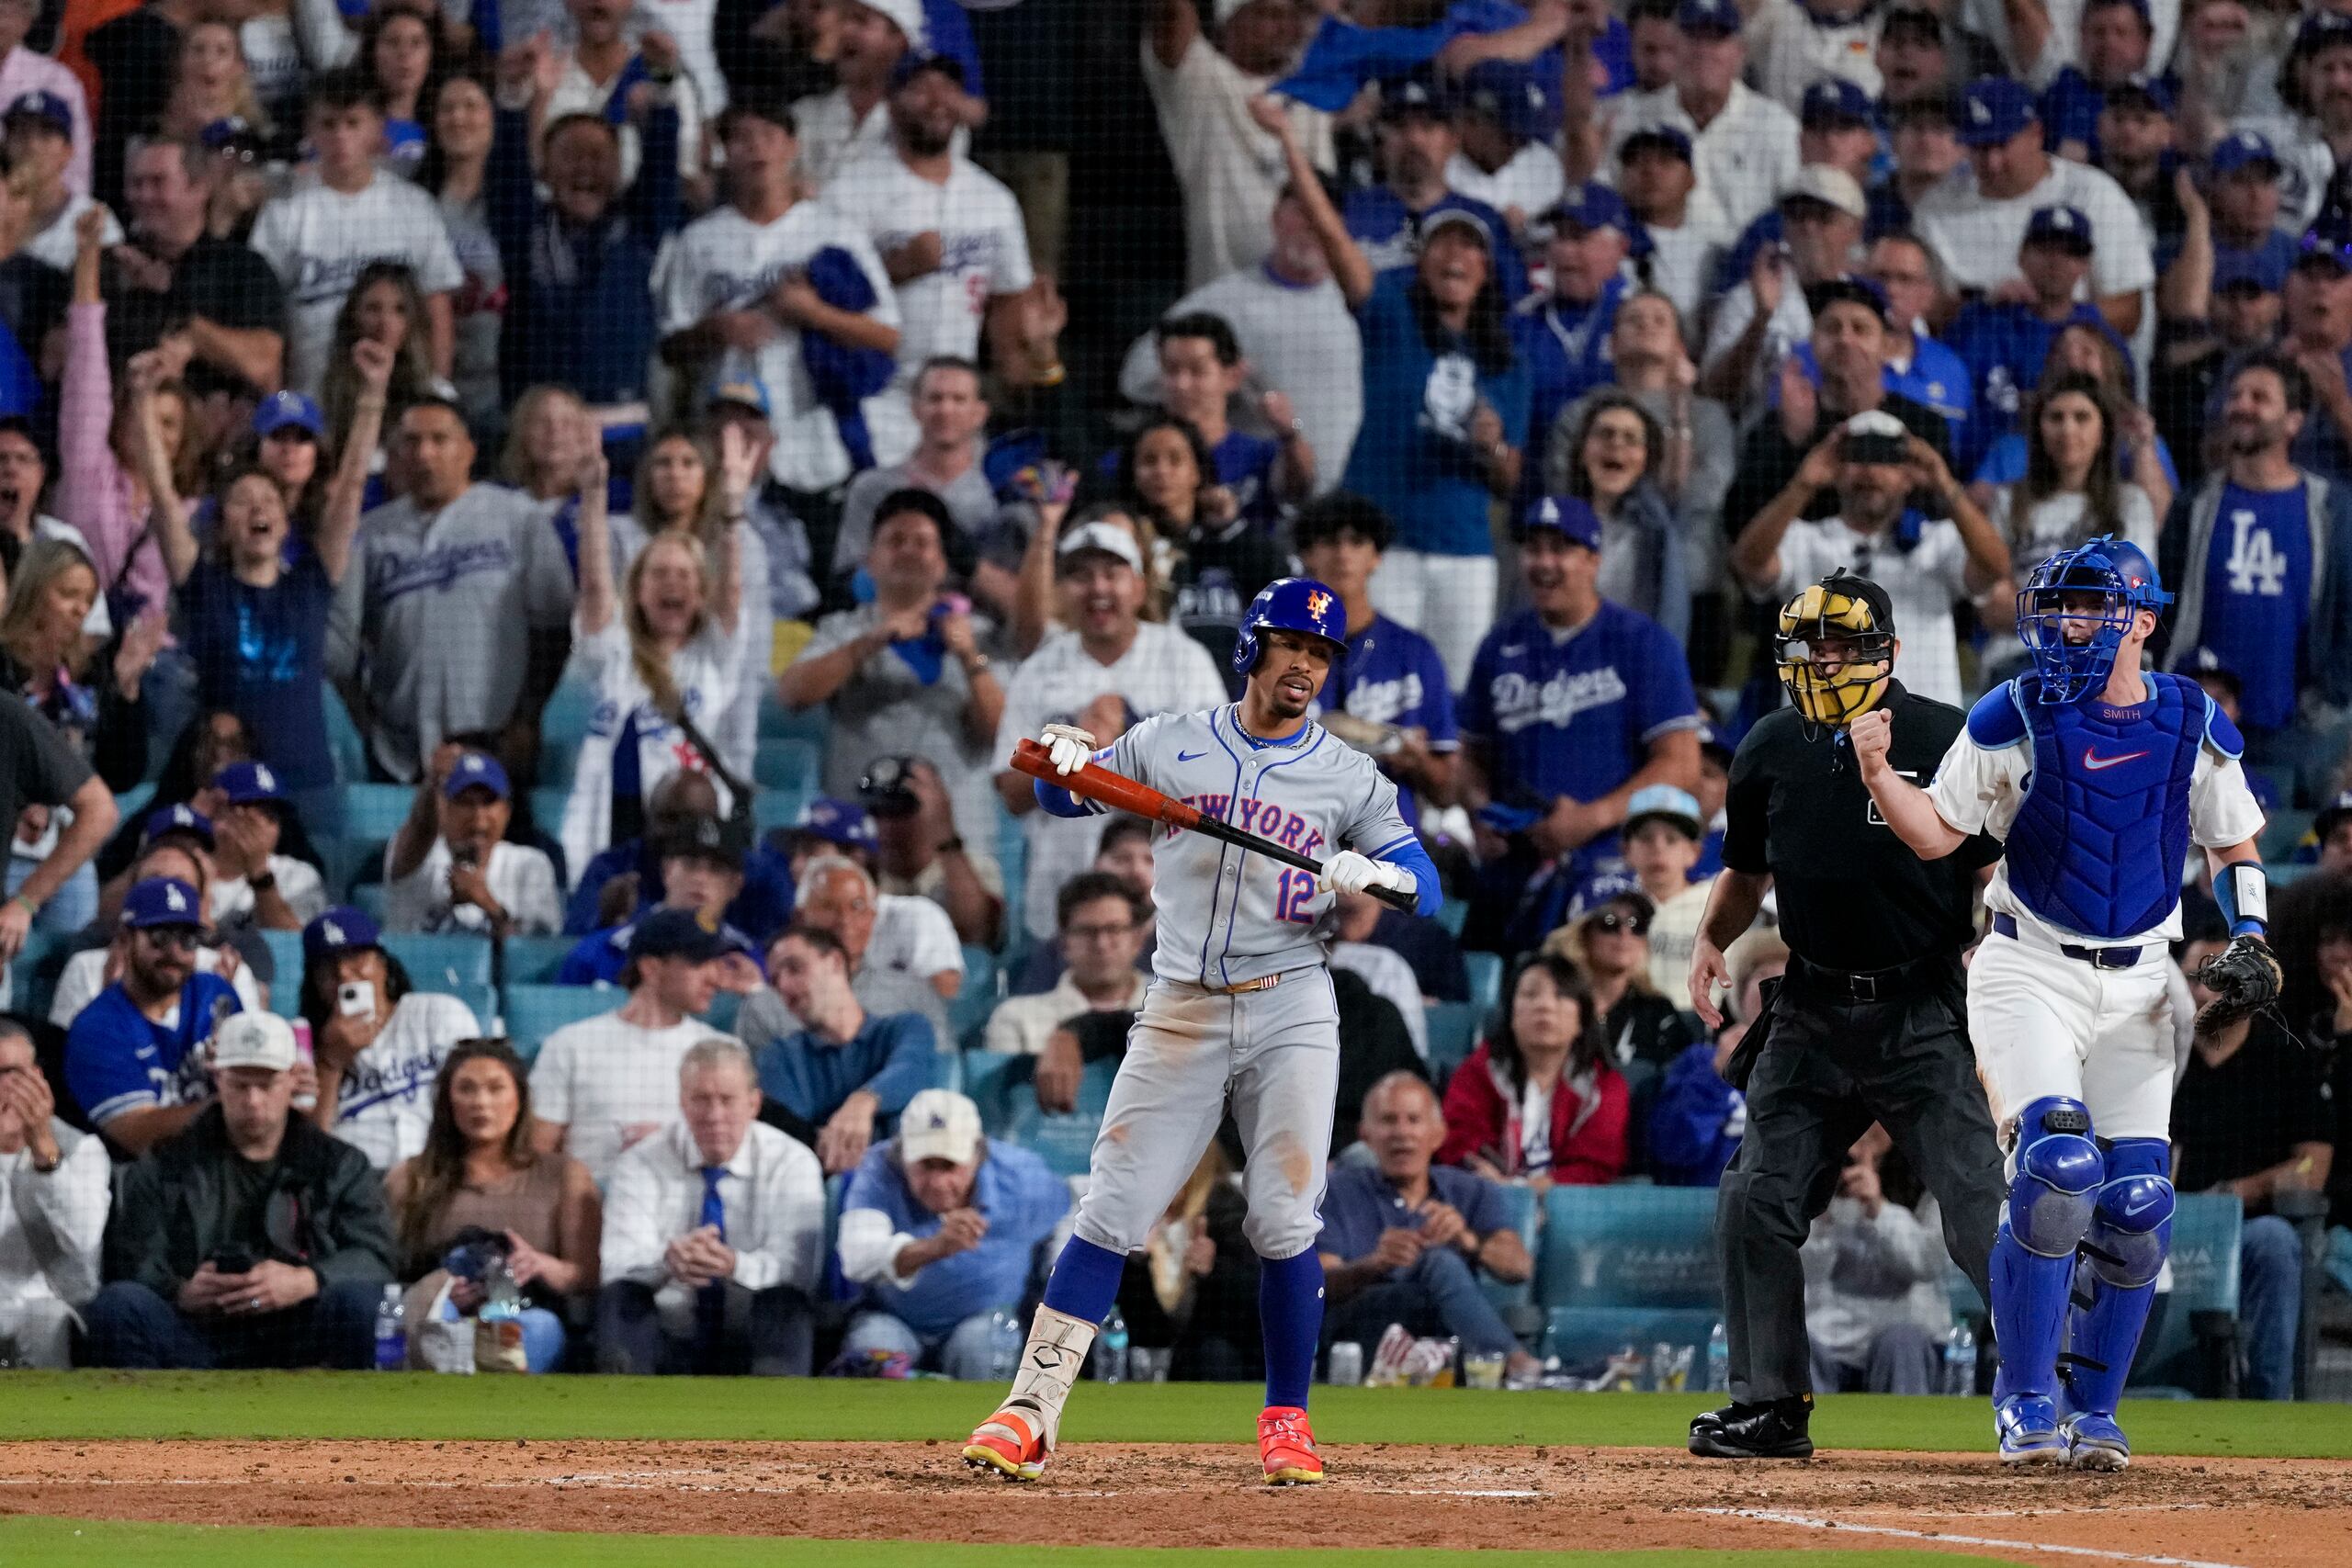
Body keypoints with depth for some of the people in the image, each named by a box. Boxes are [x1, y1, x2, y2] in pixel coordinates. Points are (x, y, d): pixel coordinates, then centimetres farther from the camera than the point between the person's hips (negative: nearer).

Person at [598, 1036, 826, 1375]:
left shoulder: (791, 1163, 2)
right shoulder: (643, 1164, 4)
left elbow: (800, 1270, -12)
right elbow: (619, 1265, -11)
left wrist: (736, 1265, -35)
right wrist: (667, 1260, -37)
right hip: (669, 1344, 0)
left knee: (785, 1297, -32)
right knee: (621, 1294, -30)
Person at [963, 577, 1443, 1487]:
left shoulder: (1350, 778, 6)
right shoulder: (1169, 745, 7)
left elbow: (1423, 889, 2)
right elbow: (1063, 797, 16)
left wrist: (1372, 875, -20)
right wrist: (1064, 763, -8)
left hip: (1291, 1011, 0)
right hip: (1181, 1016, 0)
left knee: (1284, 1224, -7)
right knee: (1109, 1215, -5)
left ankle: (1286, 1420, 7)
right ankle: (1031, 1411, -5)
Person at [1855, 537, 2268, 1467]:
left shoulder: (2195, 729, 3)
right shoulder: (2014, 720, -4)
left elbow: (2233, 847, 15)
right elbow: (1935, 835, -2)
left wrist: (2249, 939, -1)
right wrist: (1877, 772, -19)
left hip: (2136, 987, 3)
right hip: (2029, 971, -3)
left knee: (2137, 1205, -2)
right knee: (2055, 1165, -20)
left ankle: (2092, 1412, 14)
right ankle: (2025, 1402, -10)